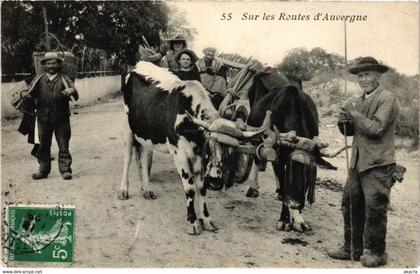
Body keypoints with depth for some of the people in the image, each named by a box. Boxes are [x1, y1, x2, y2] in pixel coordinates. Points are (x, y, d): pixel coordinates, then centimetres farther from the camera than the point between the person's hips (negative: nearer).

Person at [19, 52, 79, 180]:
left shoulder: (64, 79, 1)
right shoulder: (39, 79, 7)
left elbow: (75, 96, -9)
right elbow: (30, 93, 5)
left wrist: (71, 92, -32)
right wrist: (25, 94, -18)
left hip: (61, 118, -2)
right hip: (43, 118, 2)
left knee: (63, 145, 1)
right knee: (44, 145, 10)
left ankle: (65, 170, 8)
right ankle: (43, 170, 20)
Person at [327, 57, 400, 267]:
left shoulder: (387, 99, -9)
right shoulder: (360, 101, 16)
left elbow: (377, 129, -21)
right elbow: (351, 131, 17)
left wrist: (354, 114, -15)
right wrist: (343, 122, -4)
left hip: (378, 165, -8)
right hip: (357, 163, 8)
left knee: (374, 210, -1)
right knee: (350, 206, 11)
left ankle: (375, 252, 12)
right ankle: (352, 248, 23)